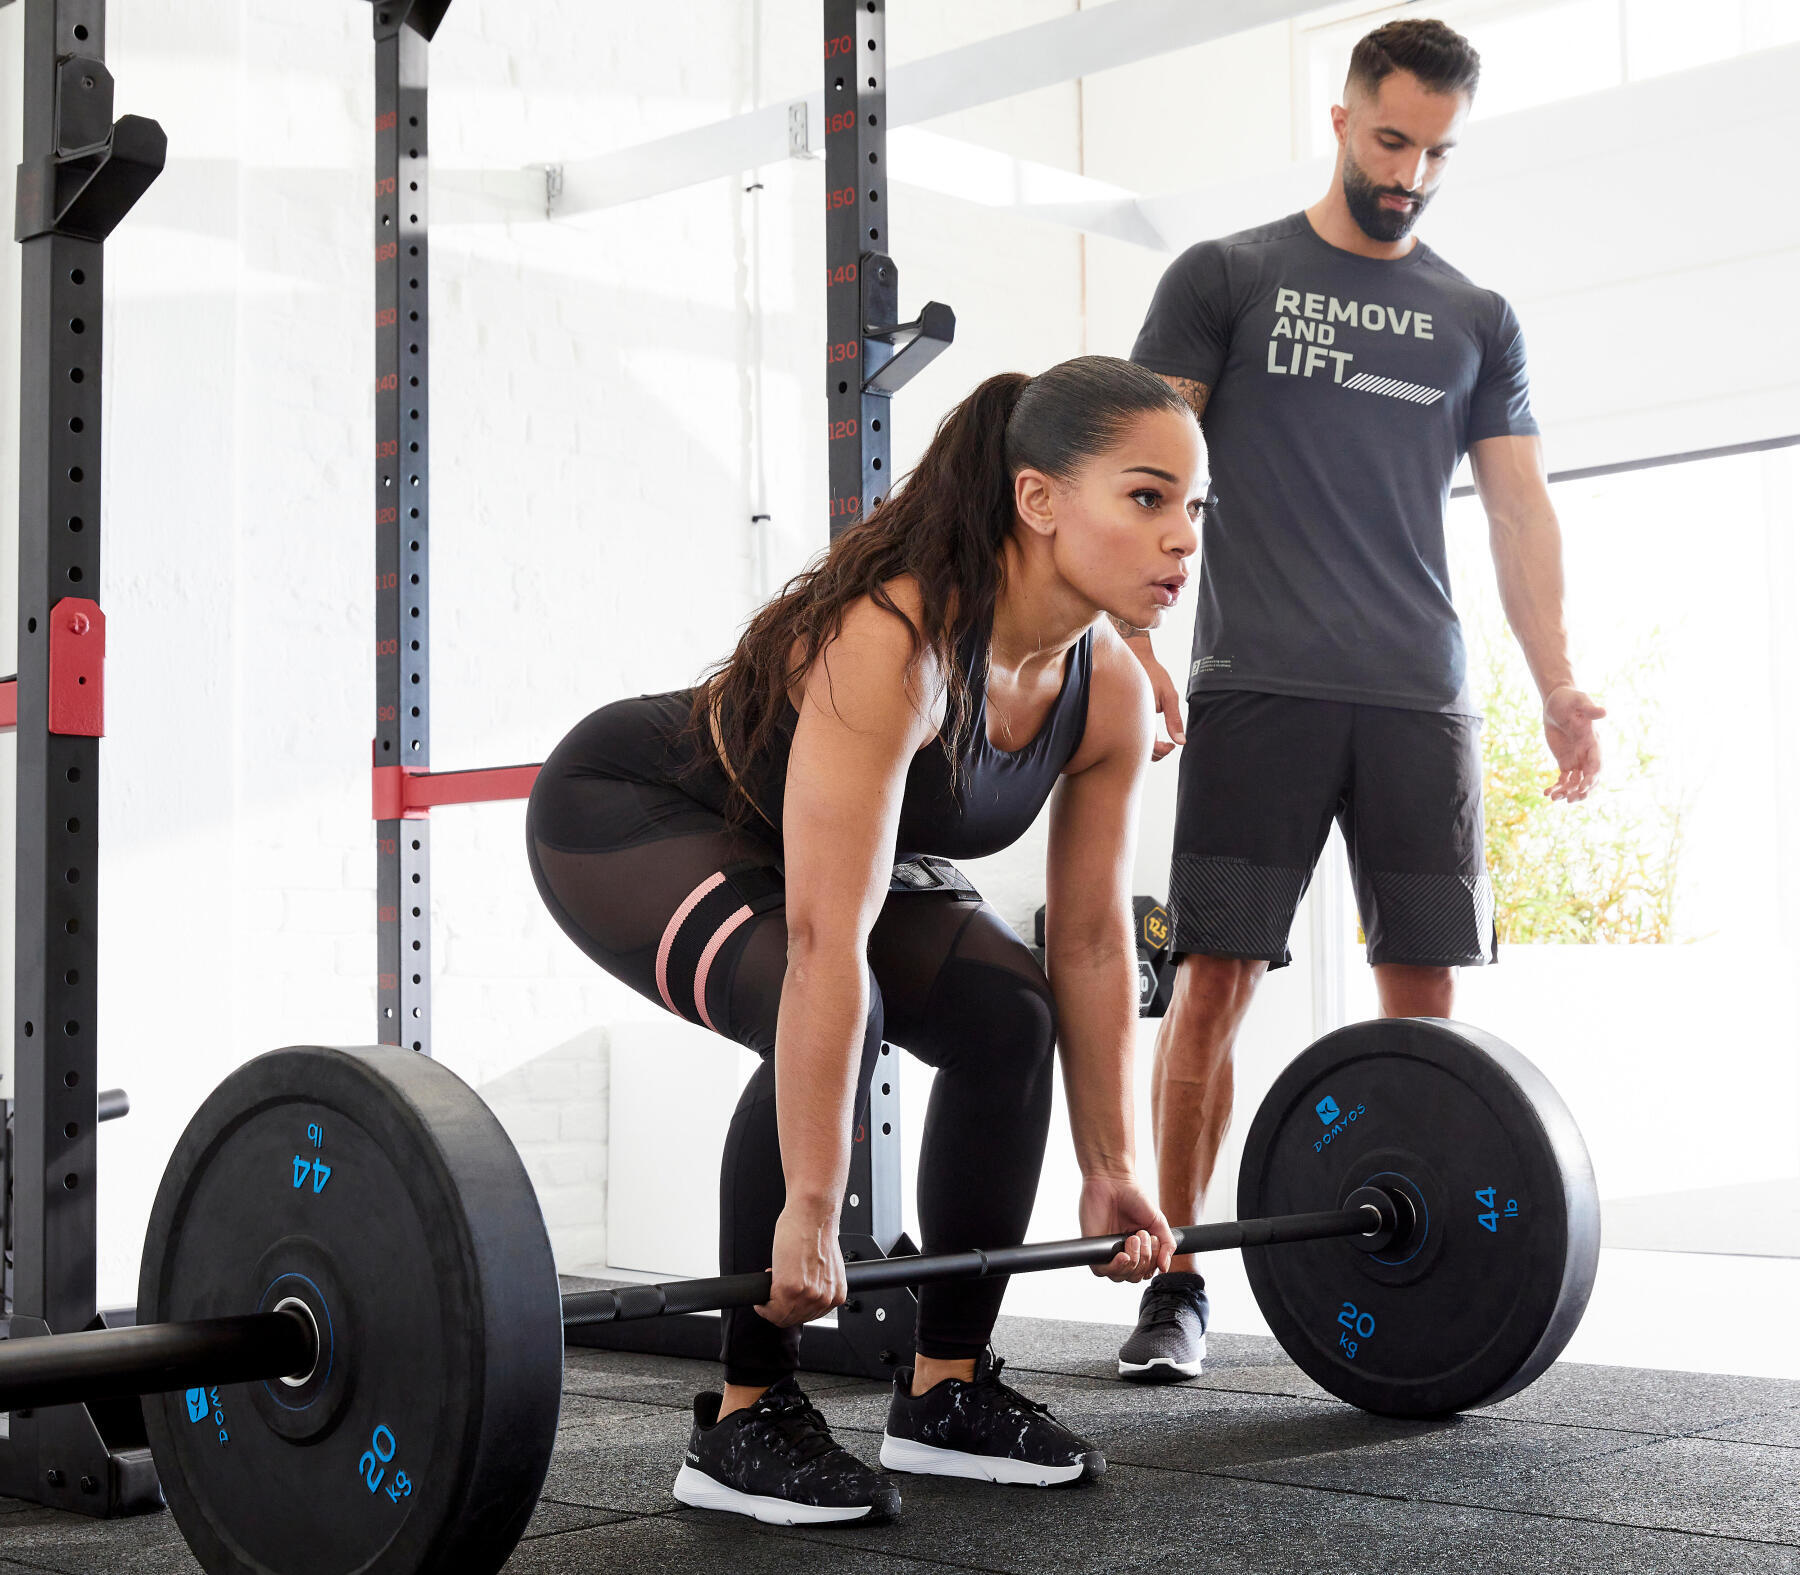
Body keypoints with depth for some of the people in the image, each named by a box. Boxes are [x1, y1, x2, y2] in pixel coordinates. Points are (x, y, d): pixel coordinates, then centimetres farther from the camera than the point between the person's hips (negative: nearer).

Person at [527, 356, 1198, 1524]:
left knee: (1008, 1015, -10)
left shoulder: (1110, 693, -14)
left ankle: (947, 1392, 5)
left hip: (777, 848, 8)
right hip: (625, 817, -7)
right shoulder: (893, 642, -38)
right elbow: (825, 946, -40)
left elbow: (1094, 944, -6)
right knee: (834, 1015, -31)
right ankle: (746, 1423, -16)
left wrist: (1110, 1168, -2)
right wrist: (810, 1210, -39)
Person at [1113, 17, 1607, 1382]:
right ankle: (1177, 1283, 2)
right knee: (1218, 975, -6)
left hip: (1420, 700, 3)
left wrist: (1559, 683, -1)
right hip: (1260, 689, -3)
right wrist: (1133, 650, -12)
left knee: (1425, 985, 2)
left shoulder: (1477, 322, 16)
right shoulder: (1226, 279, 7)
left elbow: (1521, 509, 12)